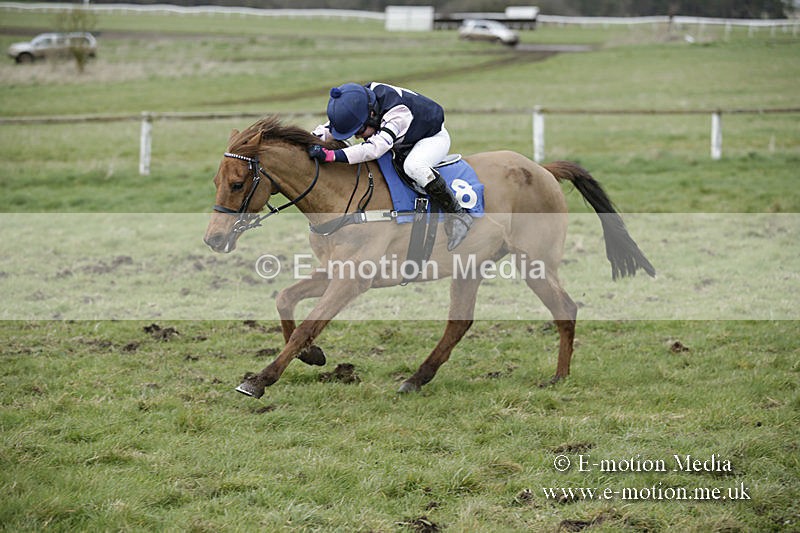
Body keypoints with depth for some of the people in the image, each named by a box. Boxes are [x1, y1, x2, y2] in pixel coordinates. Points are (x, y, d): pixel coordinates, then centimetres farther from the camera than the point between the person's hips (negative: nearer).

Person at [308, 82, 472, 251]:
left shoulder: (397, 113, -43)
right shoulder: (357, 106, -21)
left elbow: (375, 147, -54)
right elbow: (327, 129, -12)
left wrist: (333, 155, -61)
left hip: (433, 137, -8)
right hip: (402, 144, 8)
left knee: (413, 166, -37)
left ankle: (457, 214, -25)